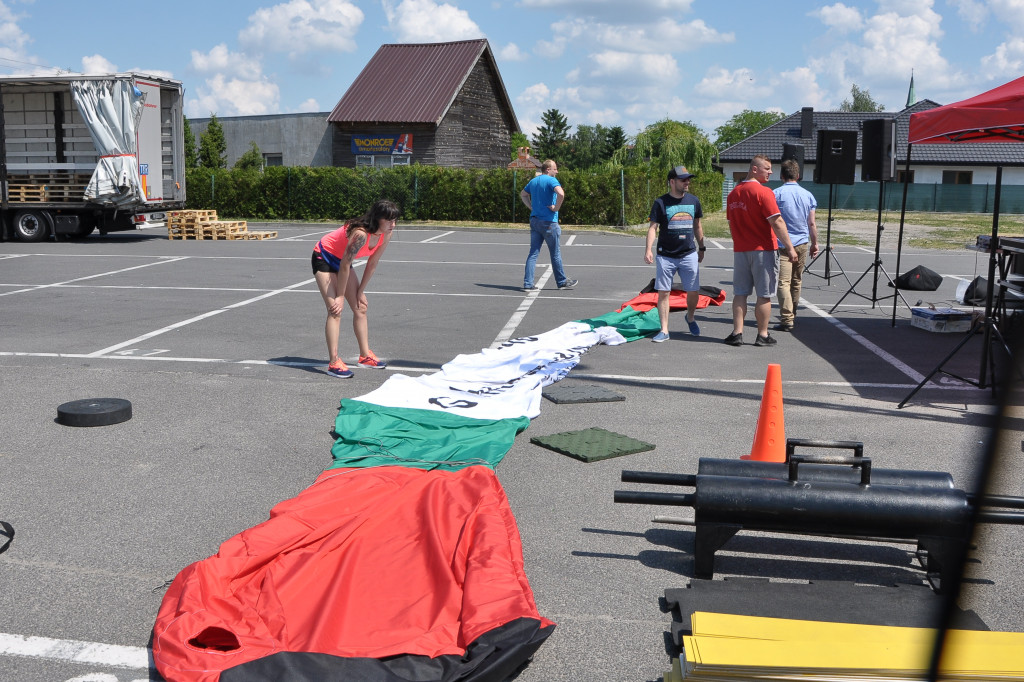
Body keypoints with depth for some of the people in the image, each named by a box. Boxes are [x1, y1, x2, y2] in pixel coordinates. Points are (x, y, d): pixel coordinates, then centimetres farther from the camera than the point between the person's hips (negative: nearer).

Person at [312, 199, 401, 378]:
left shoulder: (386, 235, -14)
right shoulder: (360, 234, -37)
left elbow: (372, 264, -3)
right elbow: (345, 266, -29)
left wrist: (360, 291, 0)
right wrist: (340, 296, -21)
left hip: (341, 260, 8)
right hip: (324, 258, -8)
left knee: (361, 307, 6)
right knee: (335, 310, -16)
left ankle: (365, 355, 17)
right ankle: (334, 363, -16)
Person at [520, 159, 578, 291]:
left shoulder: (533, 181, 13)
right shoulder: (551, 180, -12)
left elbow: (523, 194, 29)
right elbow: (561, 194, -30)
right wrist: (556, 208, -16)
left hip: (534, 220, 7)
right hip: (548, 221, -7)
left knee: (533, 253, 6)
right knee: (555, 253, 6)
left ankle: (528, 284, 0)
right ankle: (562, 282, 19)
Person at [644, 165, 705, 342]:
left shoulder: (693, 201, 8)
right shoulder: (661, 202, -4)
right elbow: (653, 227, -7)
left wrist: (701, 248, 21)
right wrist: (649, 249, -19)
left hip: (689, 254, 3)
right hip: (665, 256, -3)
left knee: (693, 292, 4)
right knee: (663, 293, -2)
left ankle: (690, 317, 33)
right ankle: (664, 330, 6)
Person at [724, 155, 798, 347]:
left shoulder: (733, 193, 9)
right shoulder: (764, 192, -13)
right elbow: (777, 222, -17)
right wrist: (790, 247, -13)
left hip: (740, 250, 6)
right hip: (763, 250, -6)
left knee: (740, 293, 9)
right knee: (764, 295, 2)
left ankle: (737, 333, 7)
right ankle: (763, 335, 8)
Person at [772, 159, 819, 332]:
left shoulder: (777, 194, -6)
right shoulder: (808, 195, 7)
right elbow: (812, 224, 9)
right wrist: (814, 243, 20)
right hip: (802, 243, 5)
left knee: (783, 282, -9)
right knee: (796, 281, 17)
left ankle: (787, 320, -17)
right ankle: (792, 315, 30)